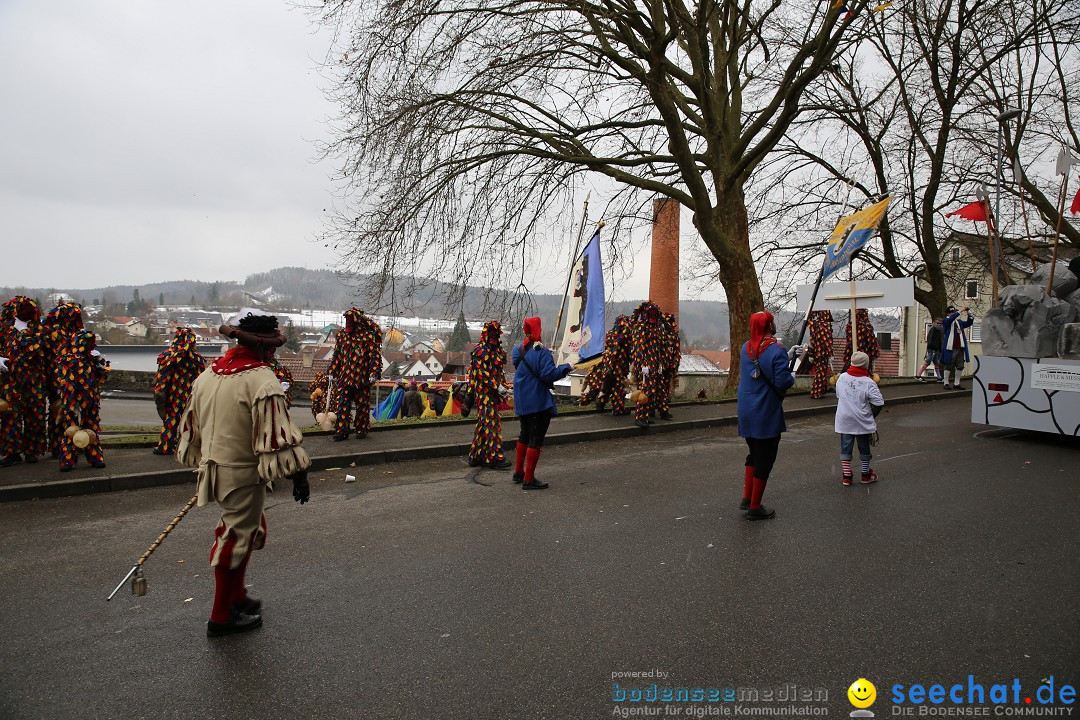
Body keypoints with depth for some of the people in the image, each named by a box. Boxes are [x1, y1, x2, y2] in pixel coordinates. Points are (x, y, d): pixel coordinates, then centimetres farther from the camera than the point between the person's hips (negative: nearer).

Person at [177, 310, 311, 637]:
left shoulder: (208, 374, 6)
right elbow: (277, 434, -22)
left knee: (249, 527, 23)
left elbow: (191, 425, 16)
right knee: (238, 536, 5)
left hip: (214, 466, 8)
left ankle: (236, 596, 36)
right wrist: (298, 474, -14)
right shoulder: (262, 380, -20)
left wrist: (203, 461, 29)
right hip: (243, 474, -8)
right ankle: (222, 617, 19)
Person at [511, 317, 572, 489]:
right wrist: (565, 367, -9)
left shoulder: (518, 349, 8)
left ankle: (518, 472, 31)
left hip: (521, 401, 8)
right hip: (538, 402, -8)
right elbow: (549, 375, -23)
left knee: (524, 436, 22)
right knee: (536, 440, -2)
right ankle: (529, 479, 0)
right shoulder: (541, 352, -17)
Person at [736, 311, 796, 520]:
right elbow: (782, 382, -22)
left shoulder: (745, 348, 6)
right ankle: (755, 507, 9)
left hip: (745, 413, 7)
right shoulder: (776, 350, -17)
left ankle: (746, 498, 21)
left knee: (754, 454, 22)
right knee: (765, 458, 3)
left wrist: (788, 354, 22)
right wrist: (792, 378, 0)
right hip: (767, 414, -7)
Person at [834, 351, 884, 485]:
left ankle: (846, 476, 13)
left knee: (845, 448, 11)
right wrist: (871, 416, 0)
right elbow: (879, 403, -16)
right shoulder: (868, 383, -15)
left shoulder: (841, 378, -2)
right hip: (862, 422, -3)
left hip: (844, 422, 3)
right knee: (864, 448, 14)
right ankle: (866, 475, 26)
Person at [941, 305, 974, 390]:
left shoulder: (959, 322, 18)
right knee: (948, 366, -1)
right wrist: (960, 311, -25)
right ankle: (946, 383, 6)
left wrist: (969, 313, 2)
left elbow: (969, 323, 16)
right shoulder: (946, 321, -2)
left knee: (960, 366, 9)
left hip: (960, 348, 7)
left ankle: (956, 384, 17)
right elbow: (951, 318, -21)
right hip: (950, 348, -7)